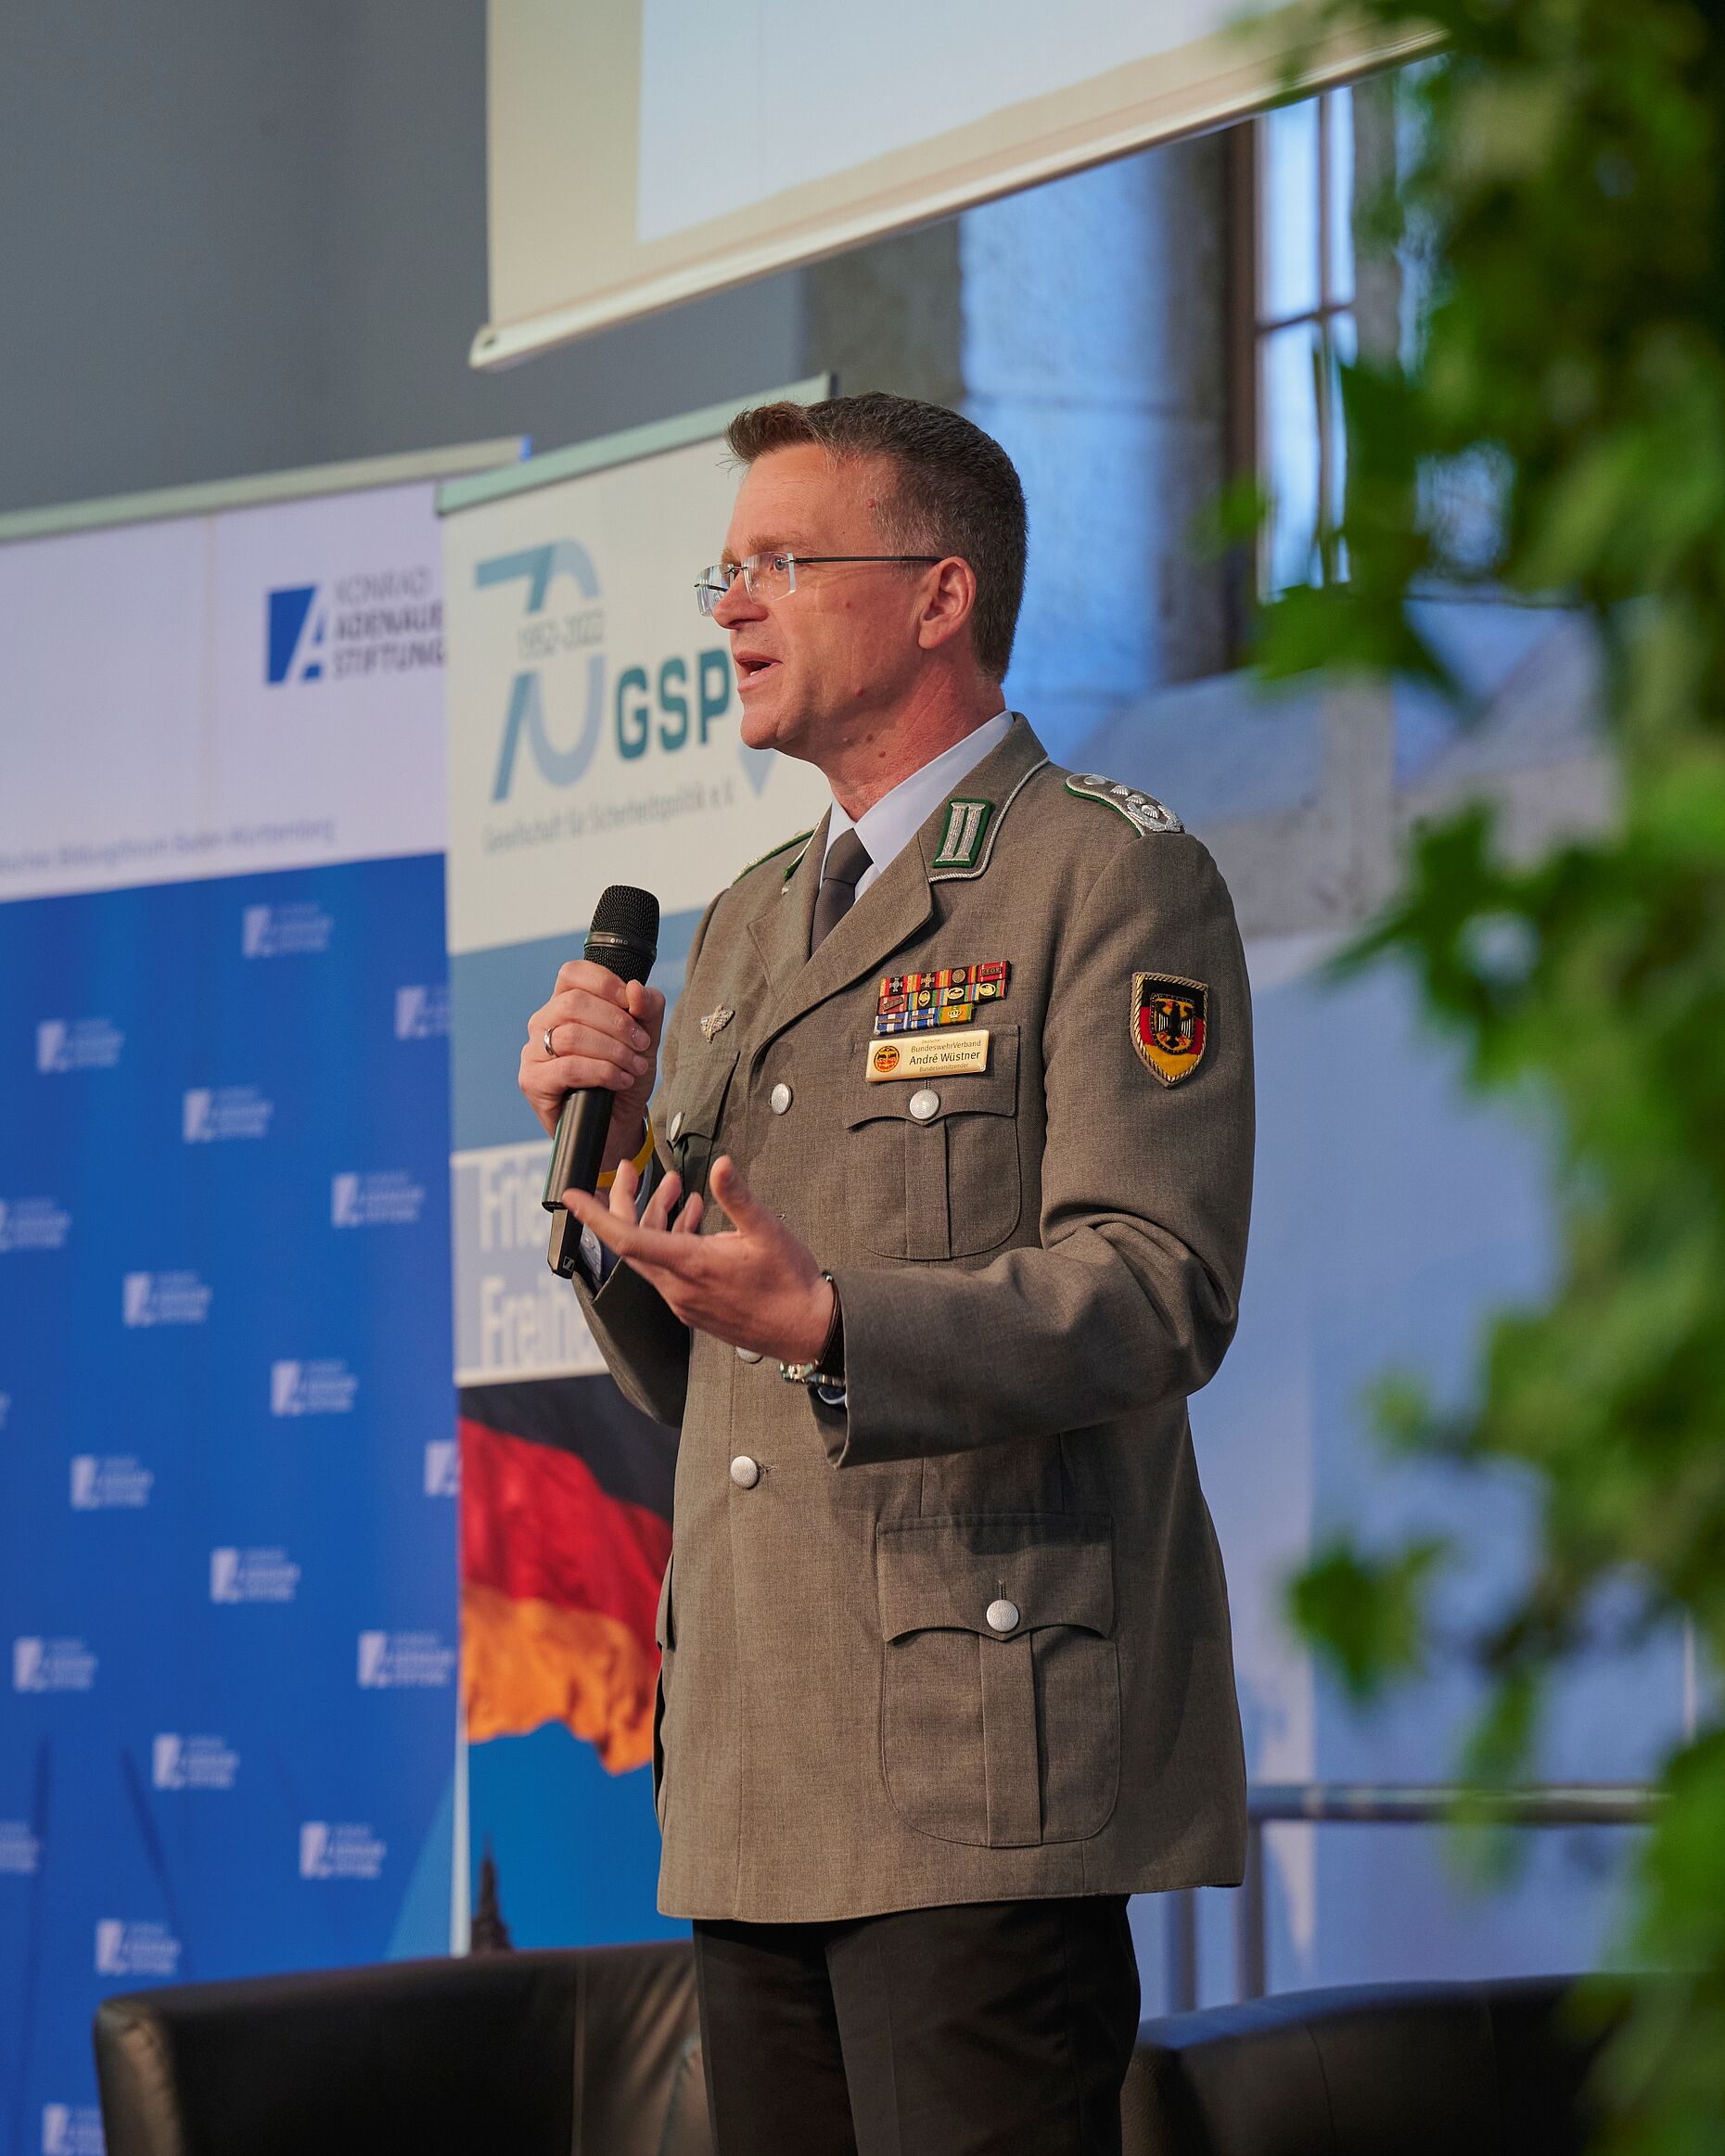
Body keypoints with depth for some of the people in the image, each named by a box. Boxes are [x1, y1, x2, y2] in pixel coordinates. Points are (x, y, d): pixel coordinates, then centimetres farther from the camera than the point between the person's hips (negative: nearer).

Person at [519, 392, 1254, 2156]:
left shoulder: (1112, 878, -3)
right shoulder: (744, 928, 22)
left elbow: (1160, 1294, -14)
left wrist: (830, 1322, -28)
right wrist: (612, 1152, 3)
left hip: (985, 1760, -7)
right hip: (760, 1778, 8)